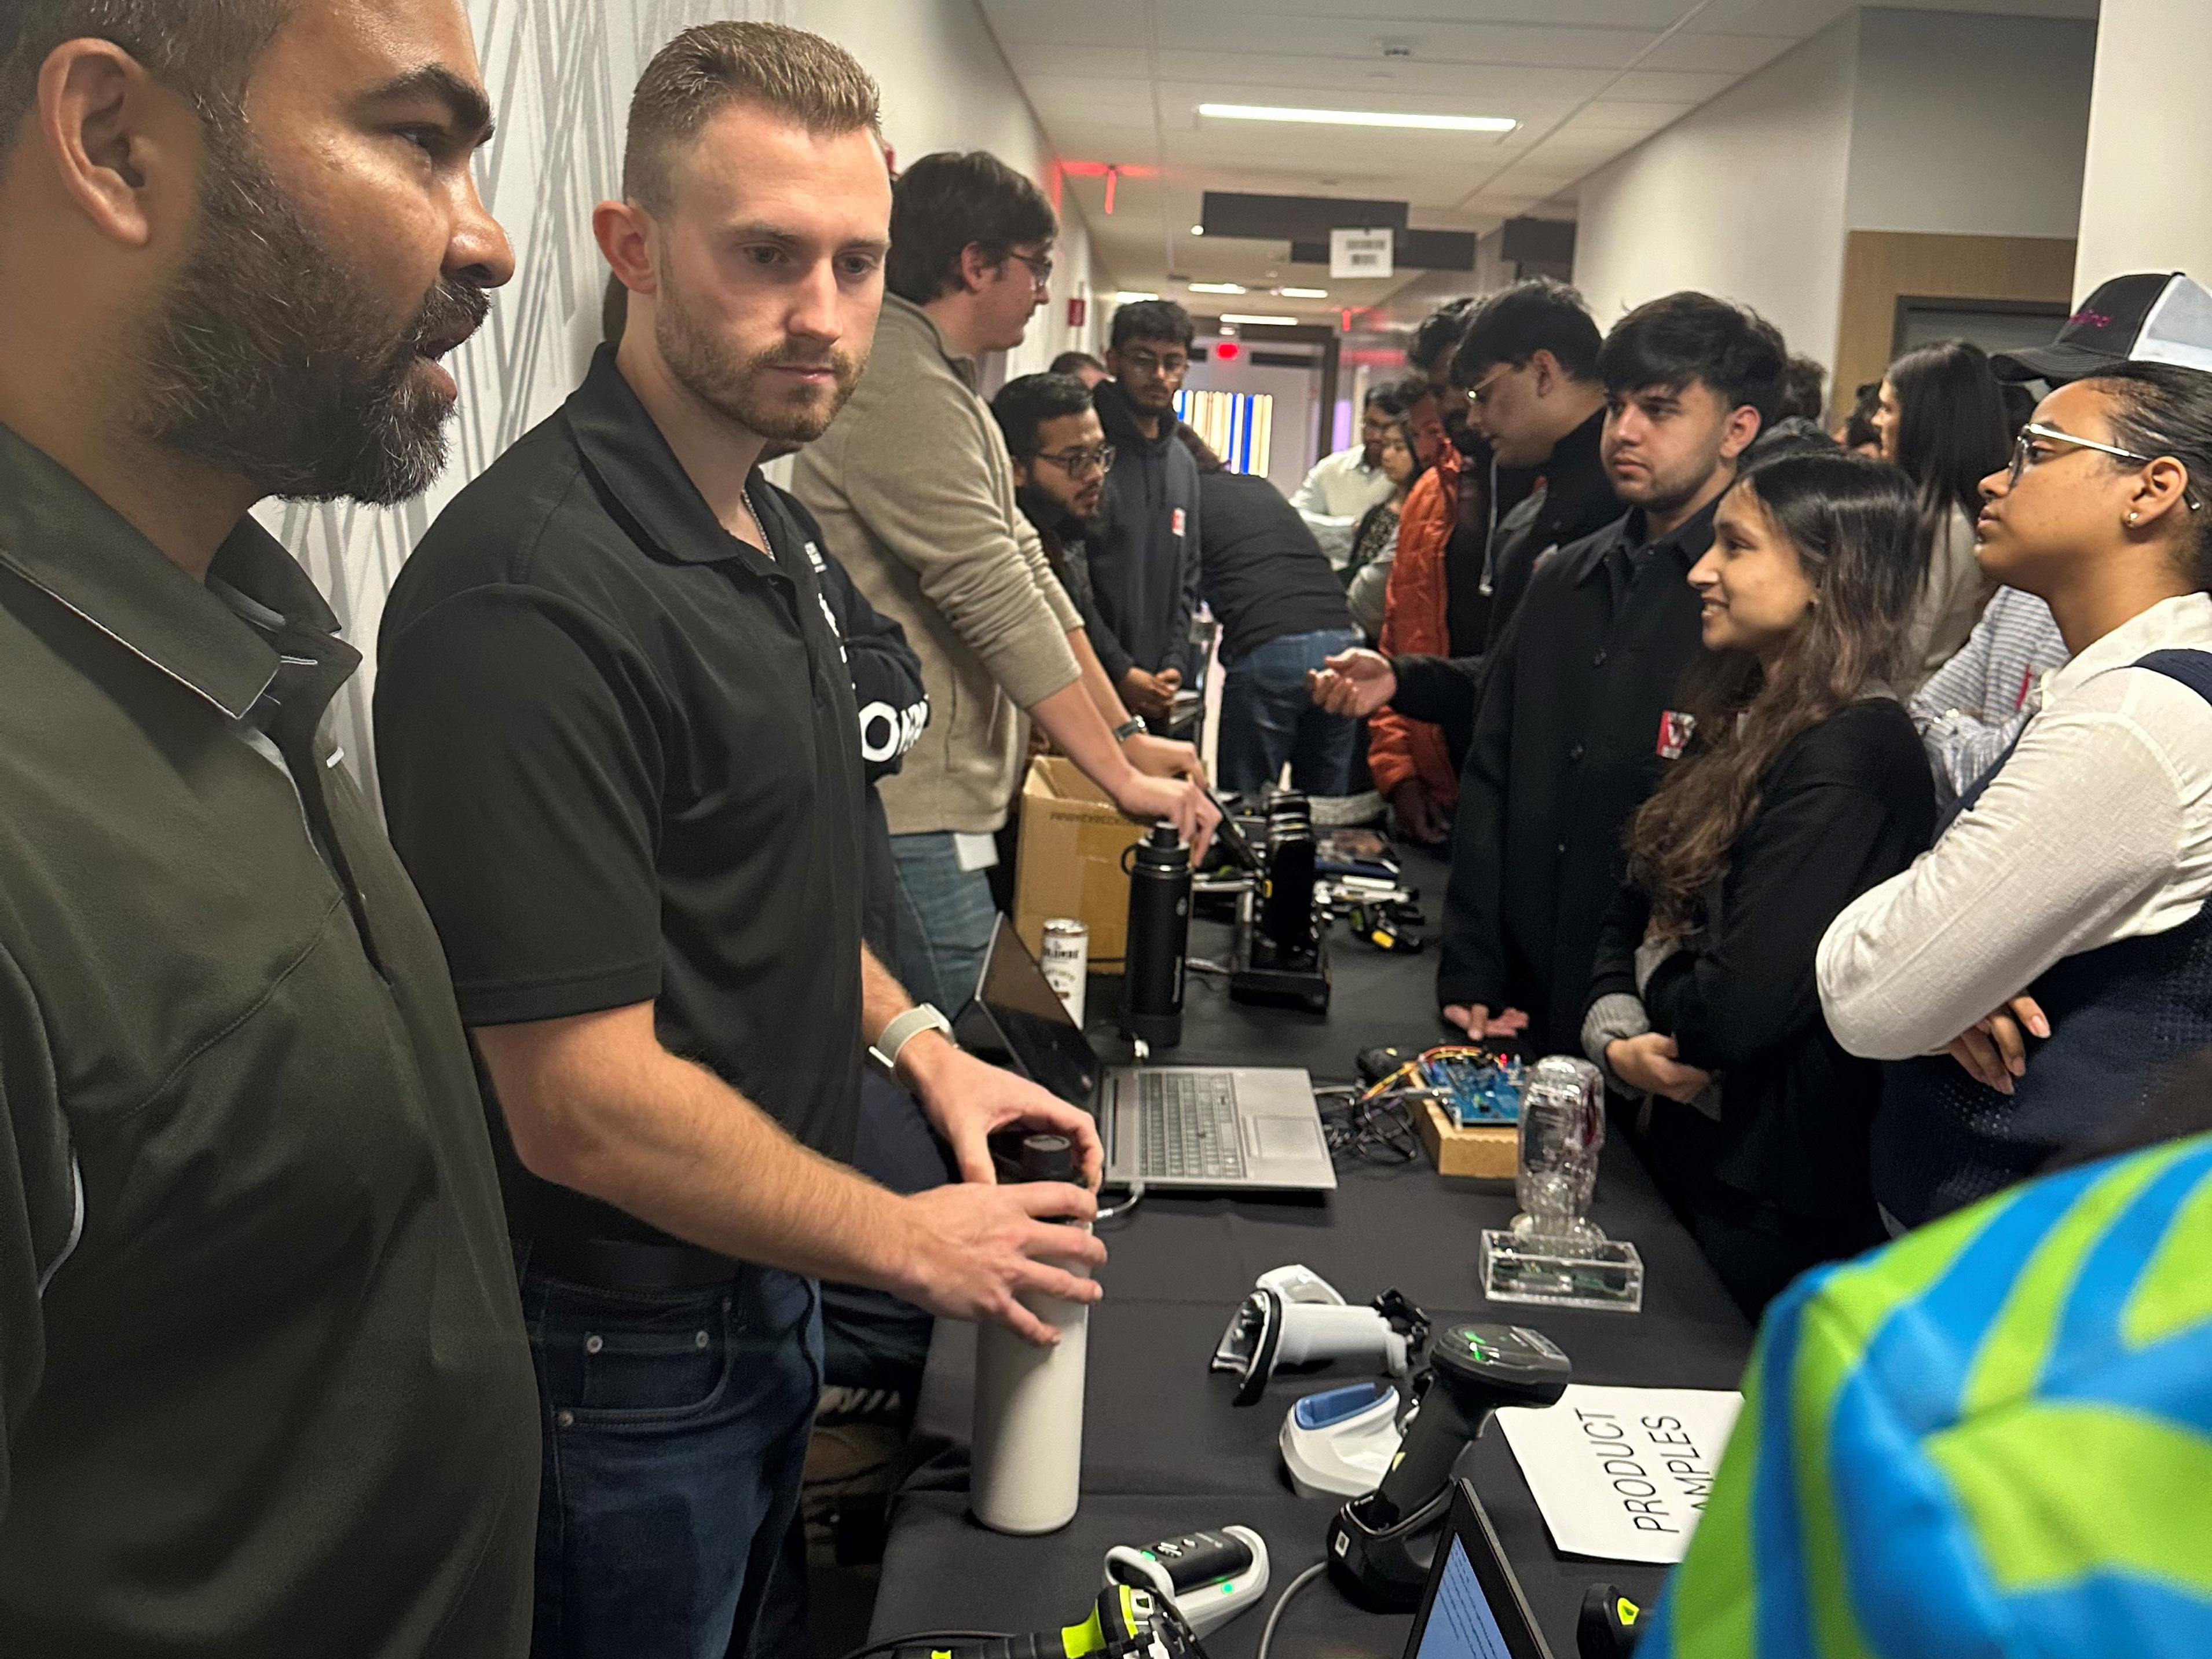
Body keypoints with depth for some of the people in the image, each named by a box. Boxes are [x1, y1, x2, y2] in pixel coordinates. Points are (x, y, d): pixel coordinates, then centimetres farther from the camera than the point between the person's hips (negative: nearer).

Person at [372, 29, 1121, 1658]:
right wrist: (906, 1240, -17)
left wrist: (914, 1040, 3)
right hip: (626, 1342, -8)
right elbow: (584, 1107, -28)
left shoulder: (765, 529, 4)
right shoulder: (533, 591, -28)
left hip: (765, 1283, 8)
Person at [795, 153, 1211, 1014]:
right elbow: (1002, 606, -19)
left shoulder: (946, 387, 19)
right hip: (910, 821, -10)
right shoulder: (901, 389, -15)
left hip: (941, 810, 10)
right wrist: (1122, 777, -16)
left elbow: (1028, 570, 17)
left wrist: (1127, 733, 13)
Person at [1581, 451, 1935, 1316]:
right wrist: (1614, 1035, -9)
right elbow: (1638, 903, 9)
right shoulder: (1746, 719, 7)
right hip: (1688, 1145, 9)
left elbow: (1736, 1008, -27)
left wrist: (1652, 976, -7)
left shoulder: (1850, 756, -22)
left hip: (1772, 1193, -8)